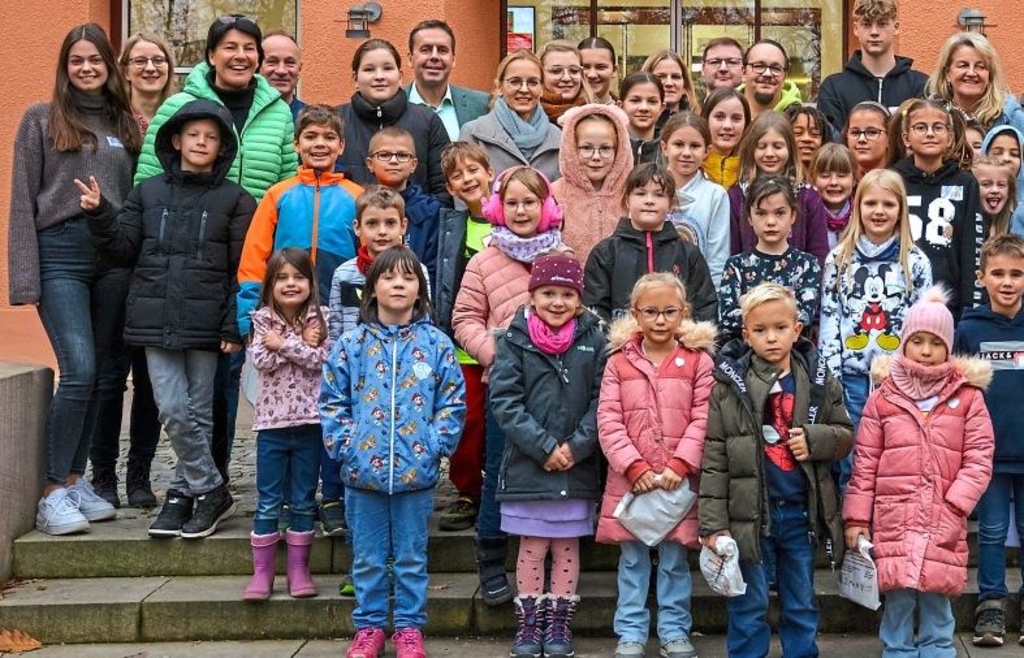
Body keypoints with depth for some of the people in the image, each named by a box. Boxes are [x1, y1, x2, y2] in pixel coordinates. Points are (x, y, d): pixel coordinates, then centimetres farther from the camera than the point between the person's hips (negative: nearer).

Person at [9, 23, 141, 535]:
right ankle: (53, 493, -7)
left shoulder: (125, 125, 15)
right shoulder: (40, 120, 6)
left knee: (100, 376, 5)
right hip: (60, 252, -4)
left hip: (115, 256, 4)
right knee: (79, 370, -15)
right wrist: (25, 277, -7)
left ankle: (74, 479, 17)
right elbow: (23, 201, 1)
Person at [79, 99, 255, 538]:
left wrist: (234, 326, -8)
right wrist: (99, 214, -6)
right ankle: (211, 493, 9)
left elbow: (243, 270, -2)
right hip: (156, 321, 2)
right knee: (173, 411, -3)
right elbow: (123, 249, 10)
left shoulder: (235, 200, 2)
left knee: (197, 413, 4)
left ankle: (184, 491, 16)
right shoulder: (148, 192, 10)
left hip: (205, 325, -2)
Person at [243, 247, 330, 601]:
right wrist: (301, 345, -13)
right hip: (272, 420, 0)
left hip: (309, 421, 0)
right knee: (268, 502, 4)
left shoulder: (320, 318, 1)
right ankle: (262, 572, 10)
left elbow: (320, 358, -14)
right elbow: (261, 360, -11)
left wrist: (282, 343, -13)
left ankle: (299, 569, 15)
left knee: (304, 501, 7)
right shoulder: (262, 319, 4)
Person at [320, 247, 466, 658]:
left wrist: (435, 443, -8)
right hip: (363, 470, 1)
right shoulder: (351, 344, 0)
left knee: (411, 558, 10)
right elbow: (332, 400, 3)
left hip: (416, 471, -1)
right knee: (368, 558, 12)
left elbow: (453, 402, 1)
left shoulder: (436, 344, -1)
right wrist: (344, 444, -6)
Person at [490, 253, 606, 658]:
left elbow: (602, 401, -2)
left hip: (578, 468, 1)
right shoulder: (514, 340, -2)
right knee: (531, 546, 8)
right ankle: (529, 622, 20)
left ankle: (559, 622, 22)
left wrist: (577, 446, -13)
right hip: (527, 466, -1)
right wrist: (544, 447, -14)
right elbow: (504, 400, -8)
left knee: (567, 547, 10)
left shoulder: (594, 341, 1)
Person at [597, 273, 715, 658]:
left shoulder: (698, 361, 0)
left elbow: (702, 421, -5)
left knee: (674, 558, 9)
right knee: (632, 560, 9)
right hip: (630, 480, 1)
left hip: (679, 480, -1)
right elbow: (608, 423, -4)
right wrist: (635, 467, -13)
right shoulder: (618, 362, 2)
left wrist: (679, 466, -15)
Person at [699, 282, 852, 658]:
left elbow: (845, 436, 10)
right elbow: (714, 459, -7)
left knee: (802, 605, 16)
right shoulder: (729, 386, -7)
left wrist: (814, 440, -13)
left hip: (802, 511, 3)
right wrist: (712, 523, -11)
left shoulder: (819, 382, 1)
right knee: (749, 606, 9)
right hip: (749, 513, -3)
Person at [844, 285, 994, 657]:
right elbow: (864, 463, 6)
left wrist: (955, 507, -10)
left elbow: (979, 460, 1)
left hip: (943, 526, 0)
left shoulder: (967, 397, 4)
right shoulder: (883, 397, 5)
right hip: (894, 523, 0)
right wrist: (857, 518, 3)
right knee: (898, 606, 0)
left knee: (936, 610, 5)